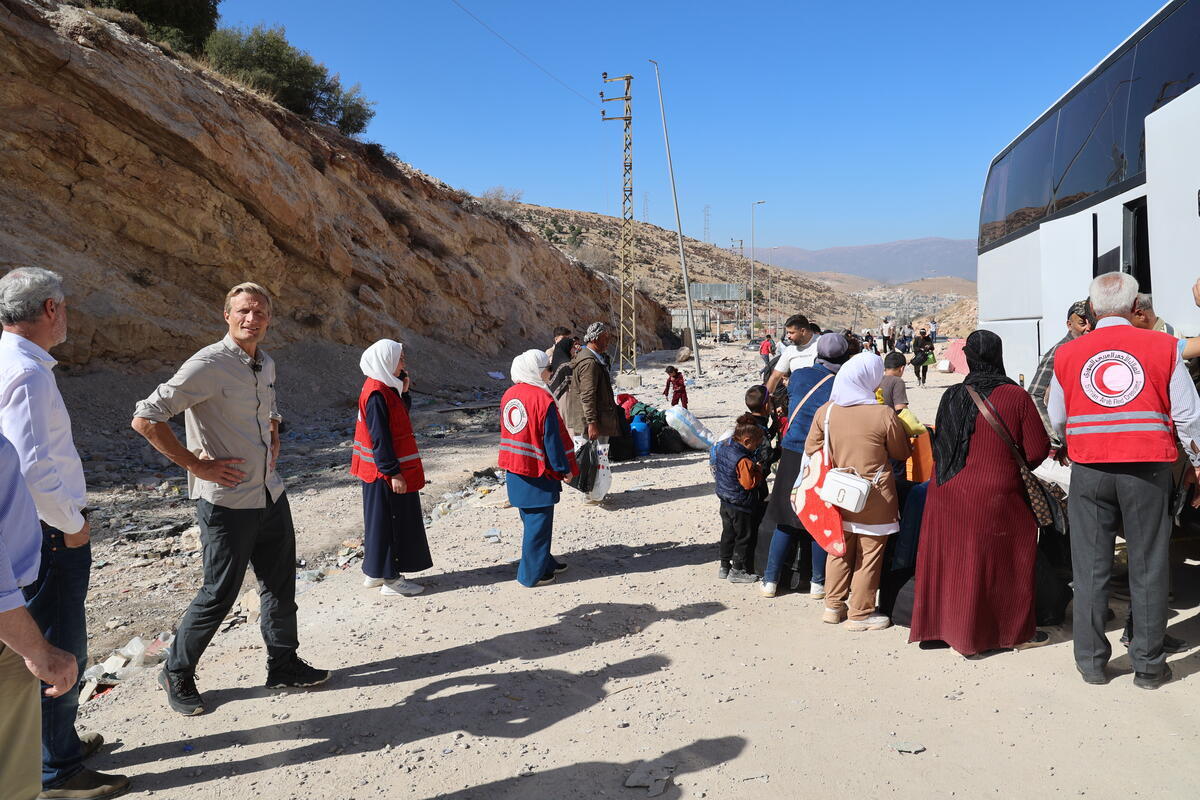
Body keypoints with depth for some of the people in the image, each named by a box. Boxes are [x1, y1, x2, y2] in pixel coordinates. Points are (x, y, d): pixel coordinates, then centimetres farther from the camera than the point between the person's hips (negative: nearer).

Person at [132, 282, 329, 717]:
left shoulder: (266, 364, 9)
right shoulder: (208, 365, -16)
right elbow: (145, 418, -19)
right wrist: (196, 464, -17)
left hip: (270, 494, 8)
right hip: (227, 500, -7)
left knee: (280, 584, 15)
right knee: (219, 594, 3)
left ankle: (283, 664, 32)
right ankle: (177, 674, 25)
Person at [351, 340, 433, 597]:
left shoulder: (385, 388, 10)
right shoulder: (376, 393, -19)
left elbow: (401, 414, 16)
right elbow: (379, 438, -22)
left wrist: (404, 391, 2)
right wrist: (393, 472, -20)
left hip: (386, 470, 10)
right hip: (385, 473, -10)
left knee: (383, 522, 17)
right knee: (388, 523, -1)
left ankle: (374, 573, 27)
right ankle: (390, 579, 9)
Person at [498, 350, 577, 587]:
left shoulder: (508, 395, 5)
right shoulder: (542, 399, -19)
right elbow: (552, 439, -16)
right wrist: (564, 468, -7)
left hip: (514, 470, 8)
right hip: (538, 471, -8)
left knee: (531, 520, 20)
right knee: (538, 523, 2)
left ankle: (544, 562, 33)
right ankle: (532, 574, 8)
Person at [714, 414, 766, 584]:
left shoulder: (722, 446, -1)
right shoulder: (744, 460, -28)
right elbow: (749, 483, -25)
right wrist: (758, 470, -10)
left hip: (725, 501, 9)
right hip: (741, 506, -9)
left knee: (728, 534, 20)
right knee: (743, 536, 7)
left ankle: (724, 566, 29)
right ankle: (737, 570, 16)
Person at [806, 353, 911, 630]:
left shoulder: (825, 411, -5)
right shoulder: (884, 415, -17)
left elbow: (811, 448, 4)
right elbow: (902, 454, -3)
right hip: (873, 498, -4)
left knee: (840, 550, 18)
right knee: (868, 555, 8)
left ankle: (833, 606, 28)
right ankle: (860, 614, 18)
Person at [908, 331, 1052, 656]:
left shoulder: (952, 396, 0)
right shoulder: (1016, 396, -9)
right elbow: (1037, 450, -6)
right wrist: (1012, 467, 13)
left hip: (946, 494, 4)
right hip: (994, 498, -3)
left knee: (952, 559, 14)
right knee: (1000, 563, 10)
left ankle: (942, 622, 26)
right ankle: (1016, 631, 24)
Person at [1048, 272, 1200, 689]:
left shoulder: (1068, 353, 2)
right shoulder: (1163, 347, -2)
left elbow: (1057, 419, 9)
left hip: (1089, 471, 1)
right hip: (1148, 468, -1)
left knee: (1090, 568, 9)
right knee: (1148, 568, 9)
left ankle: (1091, 661, 17)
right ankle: (1148, 665, 18)